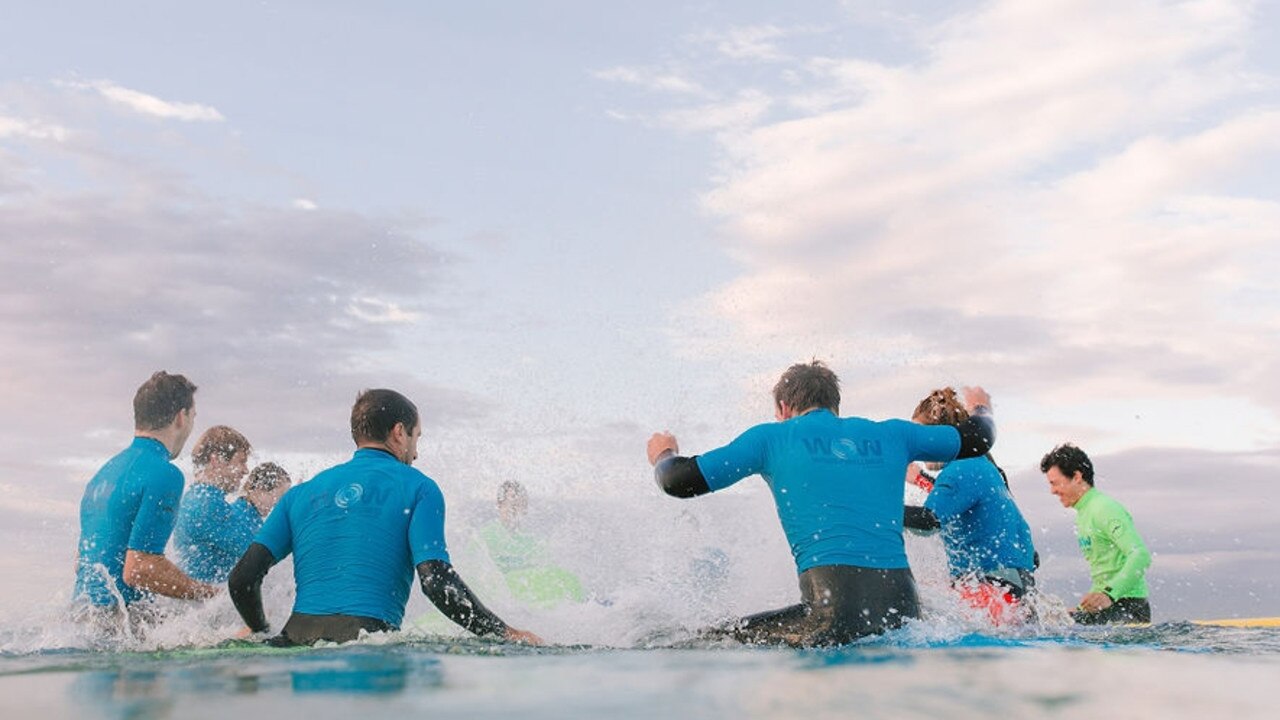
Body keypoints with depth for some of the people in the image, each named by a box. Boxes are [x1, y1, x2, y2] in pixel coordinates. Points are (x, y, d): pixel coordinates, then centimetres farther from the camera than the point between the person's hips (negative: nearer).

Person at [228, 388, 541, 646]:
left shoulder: (300, 494, 20)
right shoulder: (418, 488, 7)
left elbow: (242, 578, 14)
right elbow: (436, 580, -6)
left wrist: (260, 633, 32)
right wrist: (506, 634, 2)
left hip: (296, 638, 5)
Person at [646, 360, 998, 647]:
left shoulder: (772, 437, 10)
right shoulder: (891, 434, 19)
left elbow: (679, 482, 8)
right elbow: (976, 439, 32)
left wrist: (663, 455, 32)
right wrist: (981, 409, 56)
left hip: (836, 609, -4)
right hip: (902, 606, 4)